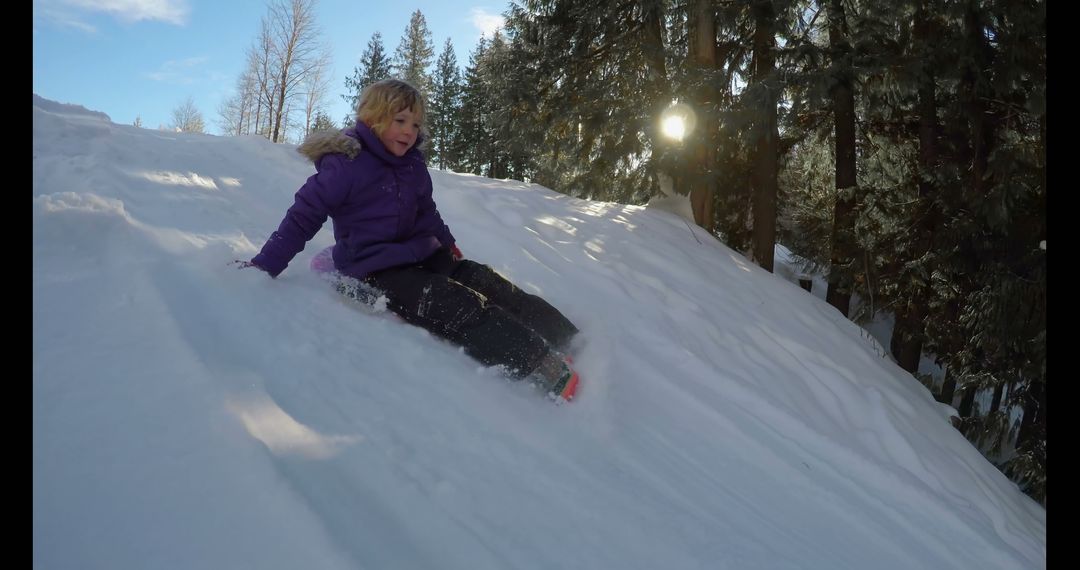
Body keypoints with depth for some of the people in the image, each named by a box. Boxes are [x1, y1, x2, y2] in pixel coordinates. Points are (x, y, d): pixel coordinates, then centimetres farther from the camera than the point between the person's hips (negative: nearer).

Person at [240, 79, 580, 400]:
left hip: (419, 256, 7)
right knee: (462, 308, -25)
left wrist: (447, 243, 21)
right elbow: (303, 217, -11)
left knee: (487, 284, -12)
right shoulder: (345, 165, -14)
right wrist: (263, 266, -14)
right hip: (376, 272, -7)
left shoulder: (412, 165, 7)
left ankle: (572, 342, -15)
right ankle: (550, 370, -34)